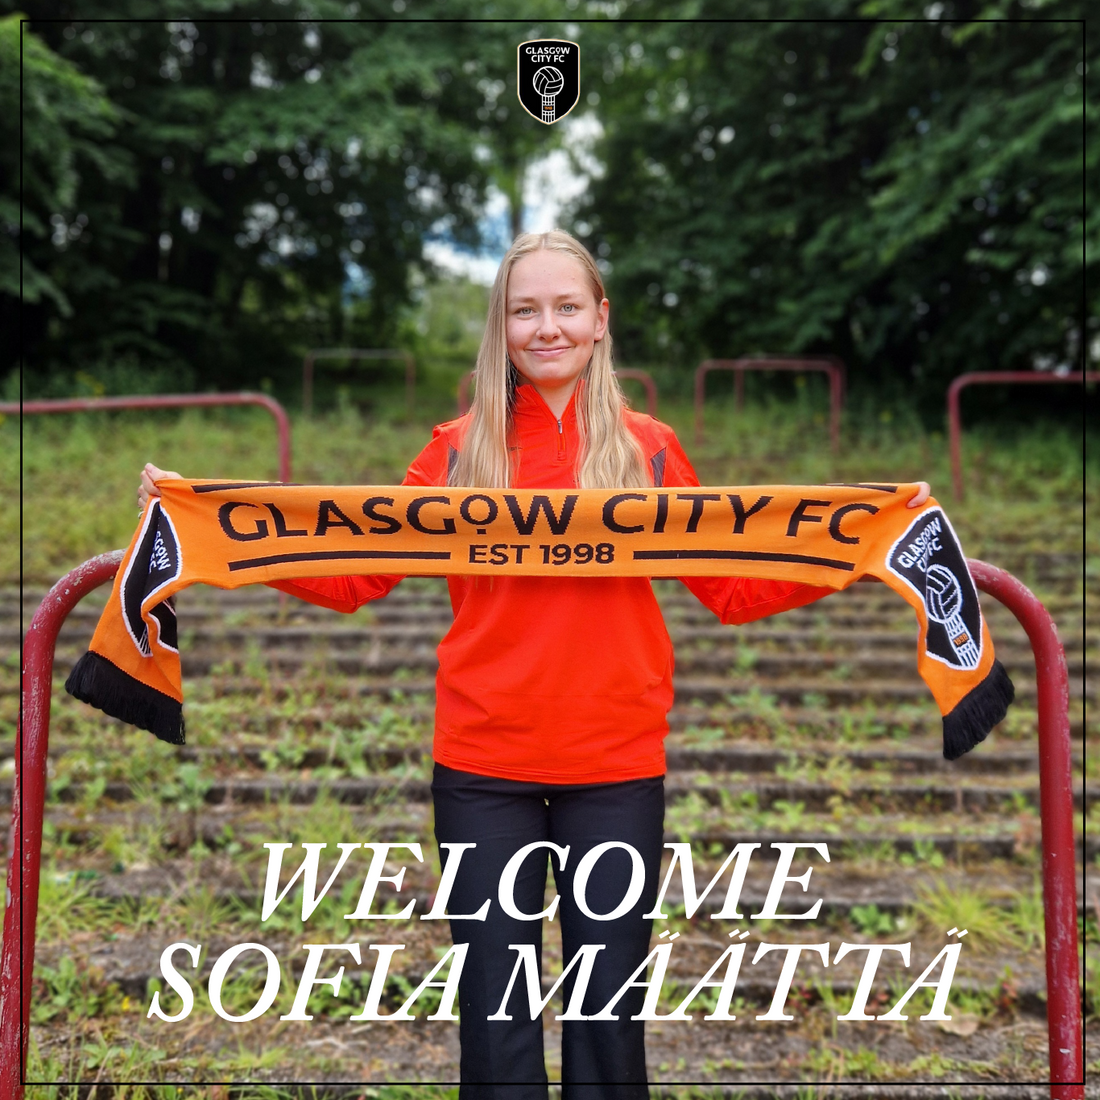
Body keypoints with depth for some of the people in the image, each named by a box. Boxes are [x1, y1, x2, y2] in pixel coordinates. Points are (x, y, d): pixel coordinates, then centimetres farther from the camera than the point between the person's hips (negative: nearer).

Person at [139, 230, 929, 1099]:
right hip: (482, 766, 0)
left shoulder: (650, 450, 3)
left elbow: (732, 591, 5)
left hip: (616, 766, 0)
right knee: (495, 1013, 10)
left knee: (610, 1015, 10)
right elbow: (353, 577, 1)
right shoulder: (458, 451, 3)